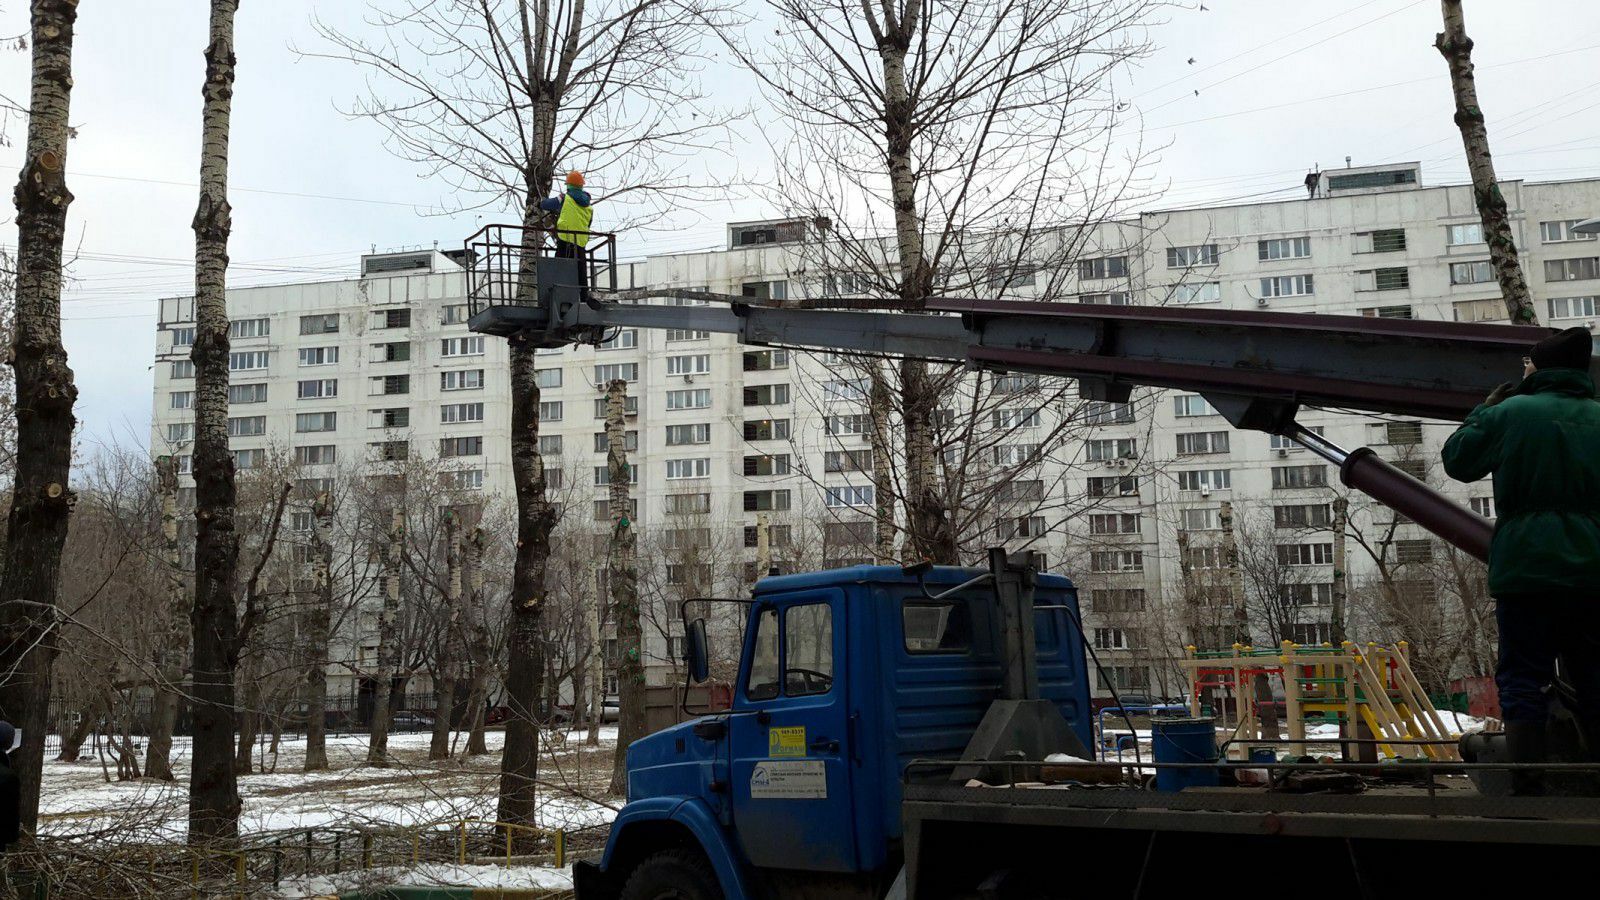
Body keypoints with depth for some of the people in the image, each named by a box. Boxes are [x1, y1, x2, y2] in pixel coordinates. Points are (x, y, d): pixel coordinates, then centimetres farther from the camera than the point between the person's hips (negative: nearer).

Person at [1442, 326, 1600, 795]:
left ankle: (1527, 783, -8)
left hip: (1526, 568, -3)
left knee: (1523, 679, 0)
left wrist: (1483, 410, 17)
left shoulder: (1510, 413, -4)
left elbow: (1457, 460, 8)